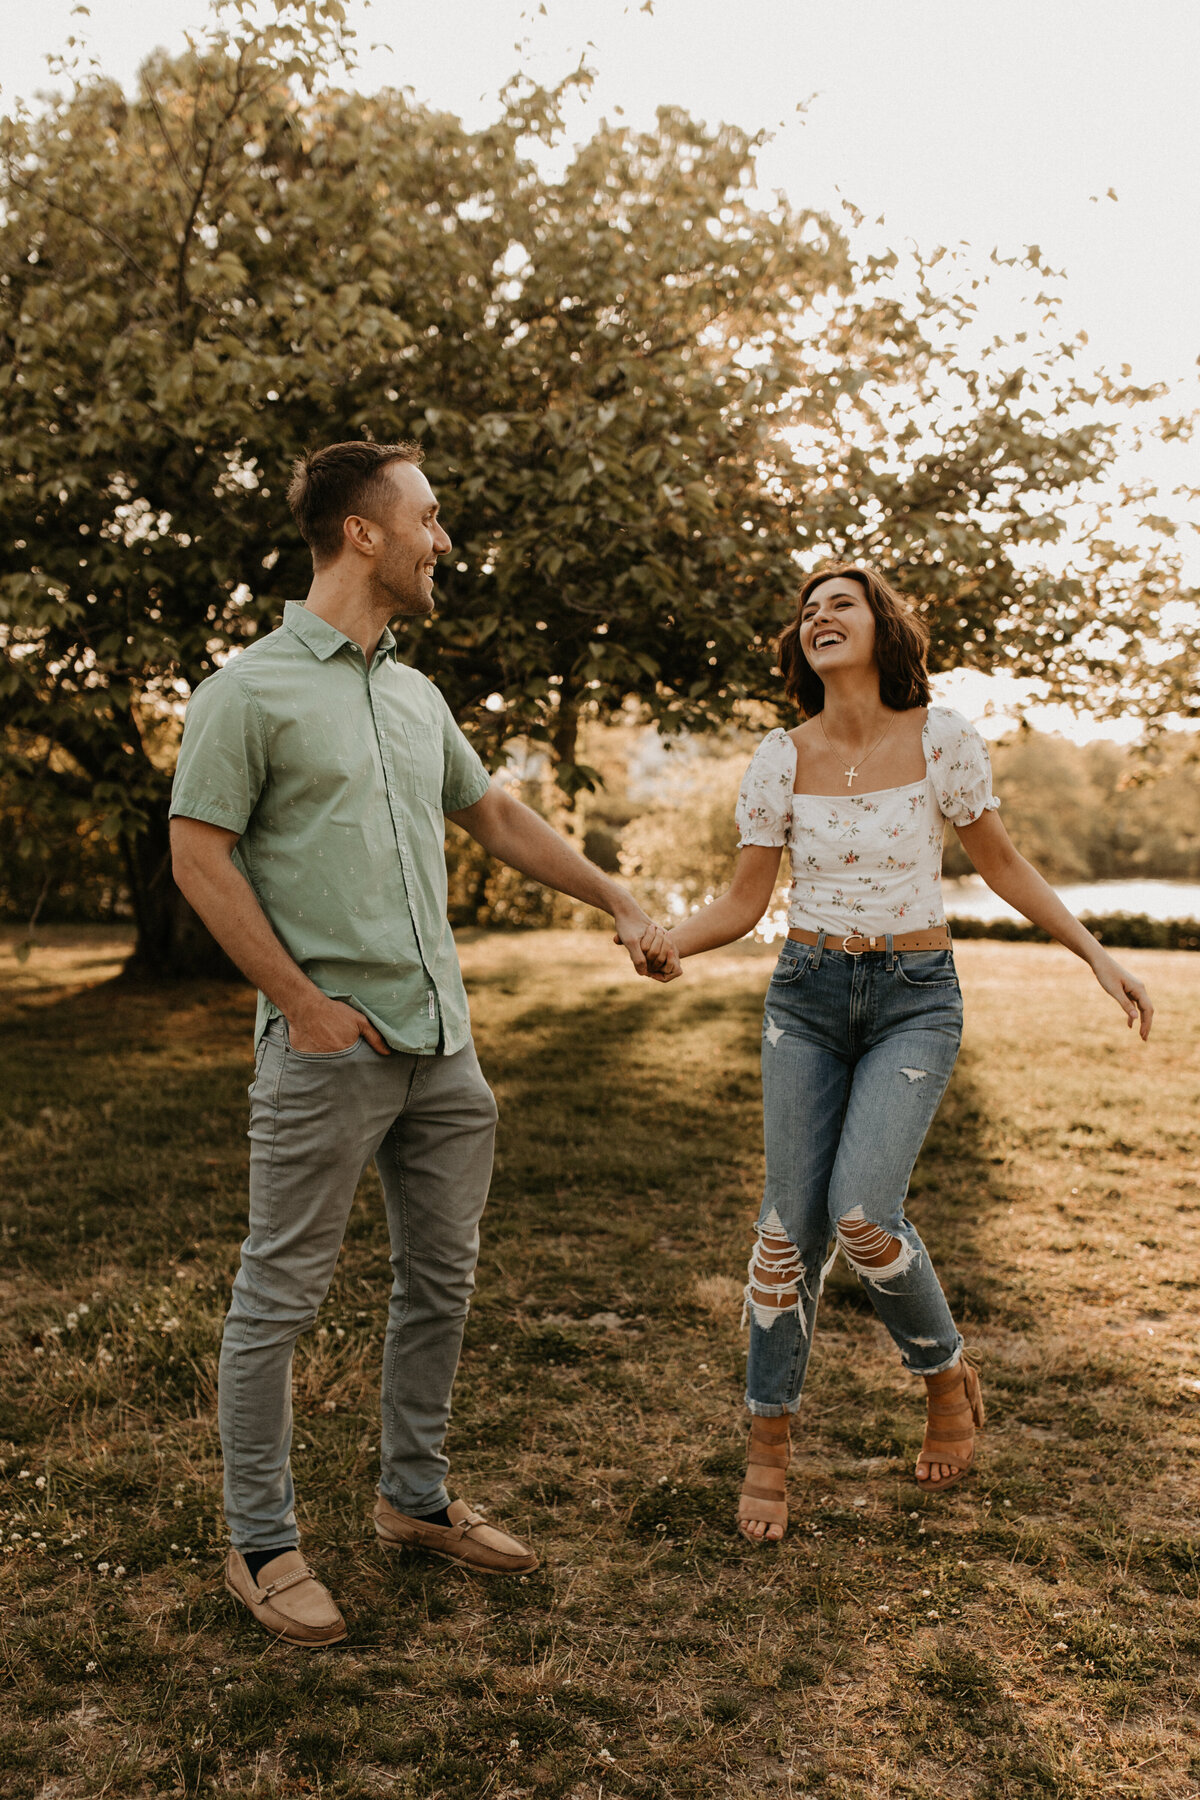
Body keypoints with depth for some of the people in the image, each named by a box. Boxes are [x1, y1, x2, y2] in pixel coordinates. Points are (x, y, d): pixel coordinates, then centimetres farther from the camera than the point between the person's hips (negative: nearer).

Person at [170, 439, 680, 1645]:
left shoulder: (416, 694, 14)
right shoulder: (251, 688, -6)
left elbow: (497, 818, 24)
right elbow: (199, 857, -9)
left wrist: (622, 907, 21)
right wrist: (303, 1000, -13)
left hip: (440, 1042, 8)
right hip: (328, 1048, -7)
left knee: (440, 1277, 14)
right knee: (282, 1294, 3)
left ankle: (414, 1498, 31)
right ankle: (261, 1543, 19)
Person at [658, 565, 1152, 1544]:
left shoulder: (942, 738, -7)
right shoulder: (782, 757, -1)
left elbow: (1000, 860, 6)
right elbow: (745, 899, 2)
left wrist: (1096, 953, 3)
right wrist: (660, 944, -16)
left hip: (915, 996, -2)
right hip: (807, 994, 2)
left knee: (860, 1212, -18)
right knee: (790, 1223, -1)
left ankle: (948, 1374, 14)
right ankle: (770, 1445, 17)